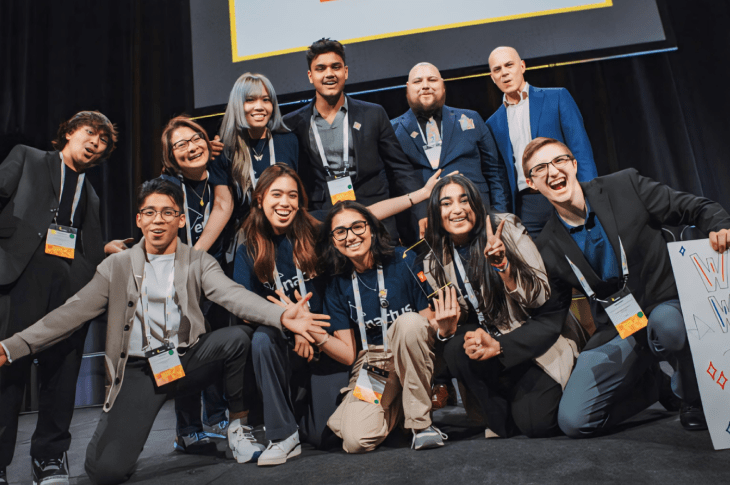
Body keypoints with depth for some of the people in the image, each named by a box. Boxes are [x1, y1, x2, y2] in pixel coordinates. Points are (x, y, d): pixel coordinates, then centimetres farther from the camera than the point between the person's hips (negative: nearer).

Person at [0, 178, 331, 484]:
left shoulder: (198, 262, 5)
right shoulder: (117, 266, 8)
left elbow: (233, 295, -12)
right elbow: (71, 313, 5)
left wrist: (282, 316, -32)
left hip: (187, 361, 0)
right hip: (138, 370, 0)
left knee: (235, 337, -29)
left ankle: (238, 425, -7)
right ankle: (128, 437, 20)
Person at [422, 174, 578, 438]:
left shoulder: (507, 229, -9)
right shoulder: (435, 263, 0)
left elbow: (541, 298, -12)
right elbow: (448, 325, 5)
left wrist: (502, 263, -27)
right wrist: (446, 330, -19)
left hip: (538, 337, -3)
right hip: (489, 343, 3)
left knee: (536, 423, -22)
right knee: (456, 346, -29)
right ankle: (503, 424, -5)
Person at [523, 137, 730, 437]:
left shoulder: (625, 187, -6)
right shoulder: (548, 248, -2)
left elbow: (696, 209, 0)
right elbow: (553, 313, 6)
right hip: (616, 332, 2)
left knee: (666, 324, -40)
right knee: (573, 421, -15)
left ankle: (693, 396, -4)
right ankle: (651, 383, 14)